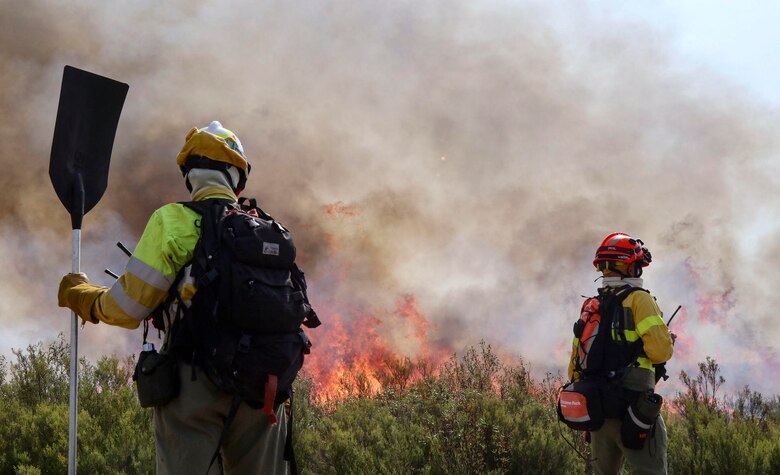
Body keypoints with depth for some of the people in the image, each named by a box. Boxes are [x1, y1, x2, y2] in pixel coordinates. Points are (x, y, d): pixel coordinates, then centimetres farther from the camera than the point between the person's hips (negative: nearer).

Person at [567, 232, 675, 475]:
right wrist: (668, 343, 4)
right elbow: (660, 350, -17)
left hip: (595, 409, 7)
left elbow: (575, 368, 16)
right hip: (632, 408, -7)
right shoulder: (638, 299, -5)